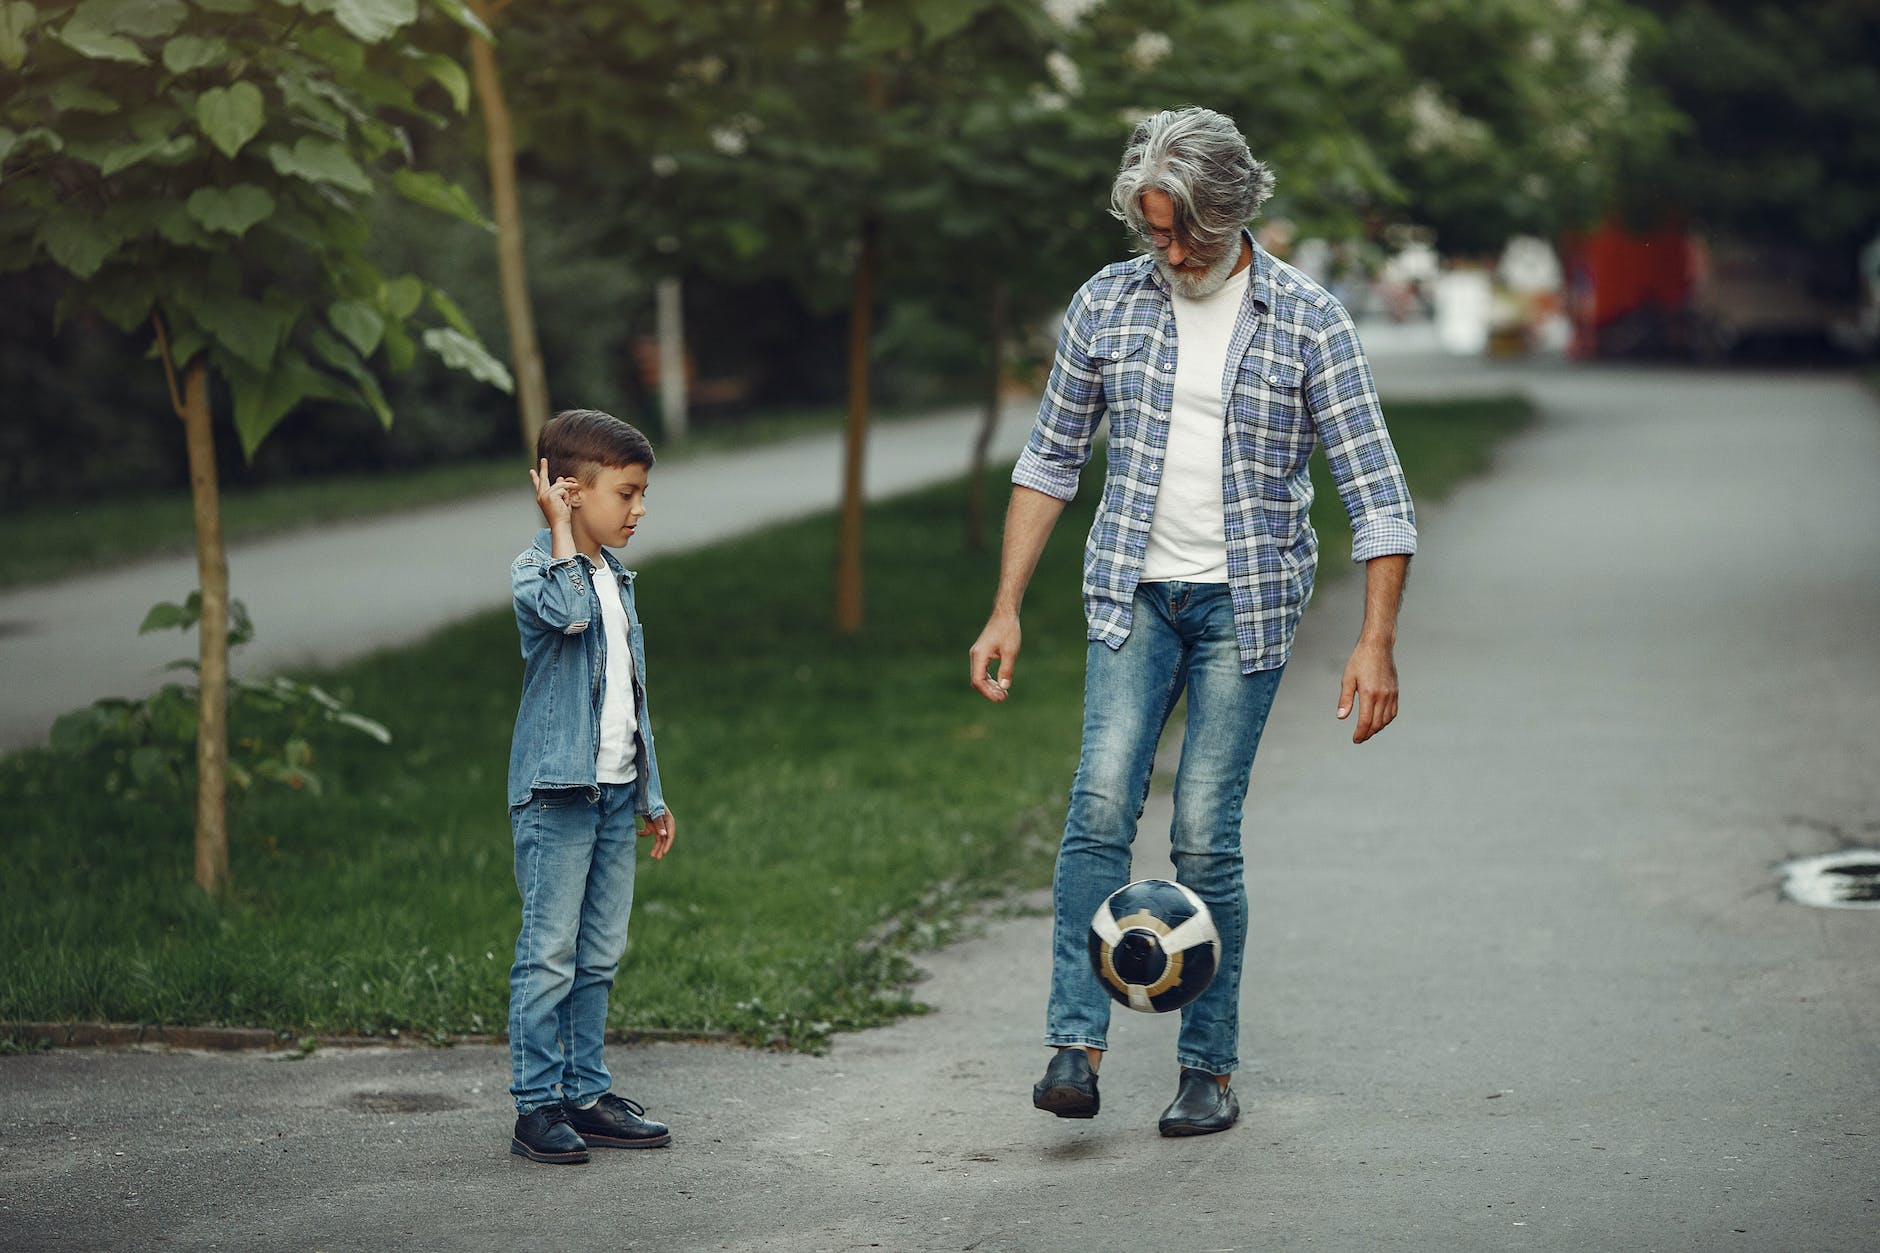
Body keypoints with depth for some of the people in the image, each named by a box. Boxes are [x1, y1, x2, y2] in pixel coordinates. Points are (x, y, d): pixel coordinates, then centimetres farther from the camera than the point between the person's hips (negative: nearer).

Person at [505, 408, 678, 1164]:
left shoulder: (617, 578, 16)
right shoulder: (534, 570, -8)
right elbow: (566, 612, -34)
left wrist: (650, 795, 21)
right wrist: (562, 530, -21)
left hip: (614, 791, 8)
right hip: (555, 790, -8)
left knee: (599, 956, 11)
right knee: (549, 954, -5)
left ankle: (586, 1094, 18)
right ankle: (536, 1105, -1)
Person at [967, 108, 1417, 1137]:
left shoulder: (1308, 319, -6)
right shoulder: (1108, 304, 2)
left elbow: (1375, 489, -6)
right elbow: (1050, 461, 11)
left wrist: (1377, 641, -14)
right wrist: (1005, 611, 6)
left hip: (1245, 605, -2)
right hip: (1135, 594, 2)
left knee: (1204, 837, -5)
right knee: (1101, 803, -16)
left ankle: (1208, 1070, 7)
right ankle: (1075, 1044, -16)